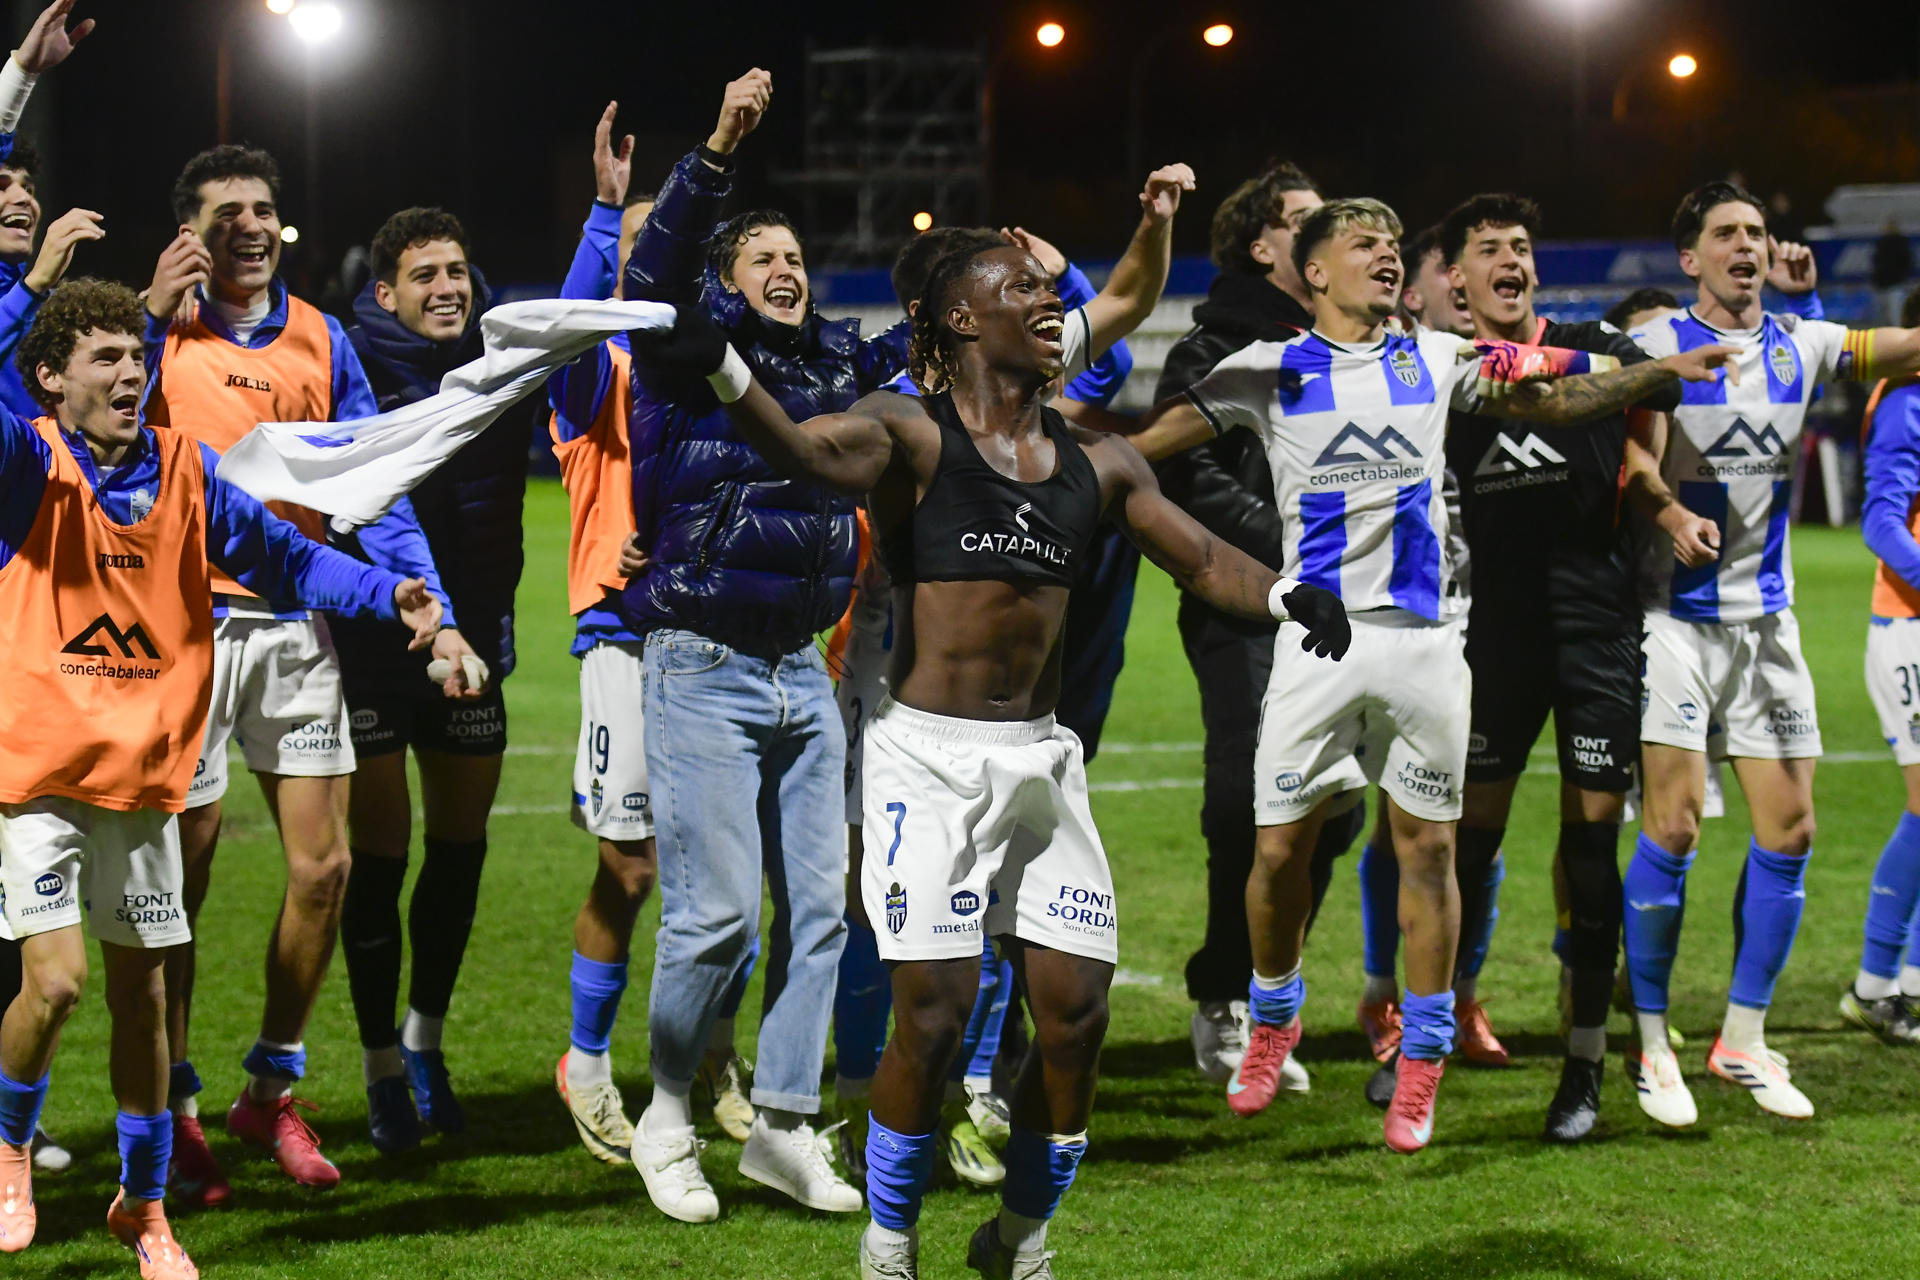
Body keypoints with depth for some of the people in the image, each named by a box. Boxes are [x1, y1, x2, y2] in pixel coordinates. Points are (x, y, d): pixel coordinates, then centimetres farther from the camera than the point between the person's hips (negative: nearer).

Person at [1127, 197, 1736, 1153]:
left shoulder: (1435, 360, 11)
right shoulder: (1272, 371, 4)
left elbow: (1555, 399, 17)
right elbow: (1147, 440, 2)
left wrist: (1660, 371, 8)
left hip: (1422, 635, 2)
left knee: (1427, 844, 2)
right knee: (1281, 847, -1)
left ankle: (1421, 1062, 11)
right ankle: (1273, 1017, 25)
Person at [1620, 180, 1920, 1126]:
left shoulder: (1799, 345, 10)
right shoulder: (1660, 345, -4)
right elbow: (1636, 461, -17)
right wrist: (1673, 515, -35)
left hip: (1767, 616, 5)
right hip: (1677, 612, -5)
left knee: (1788, 829, 3)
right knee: (1673, 825, -11)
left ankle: (1742, 1038, 15)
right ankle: (1649, 1041, 0)